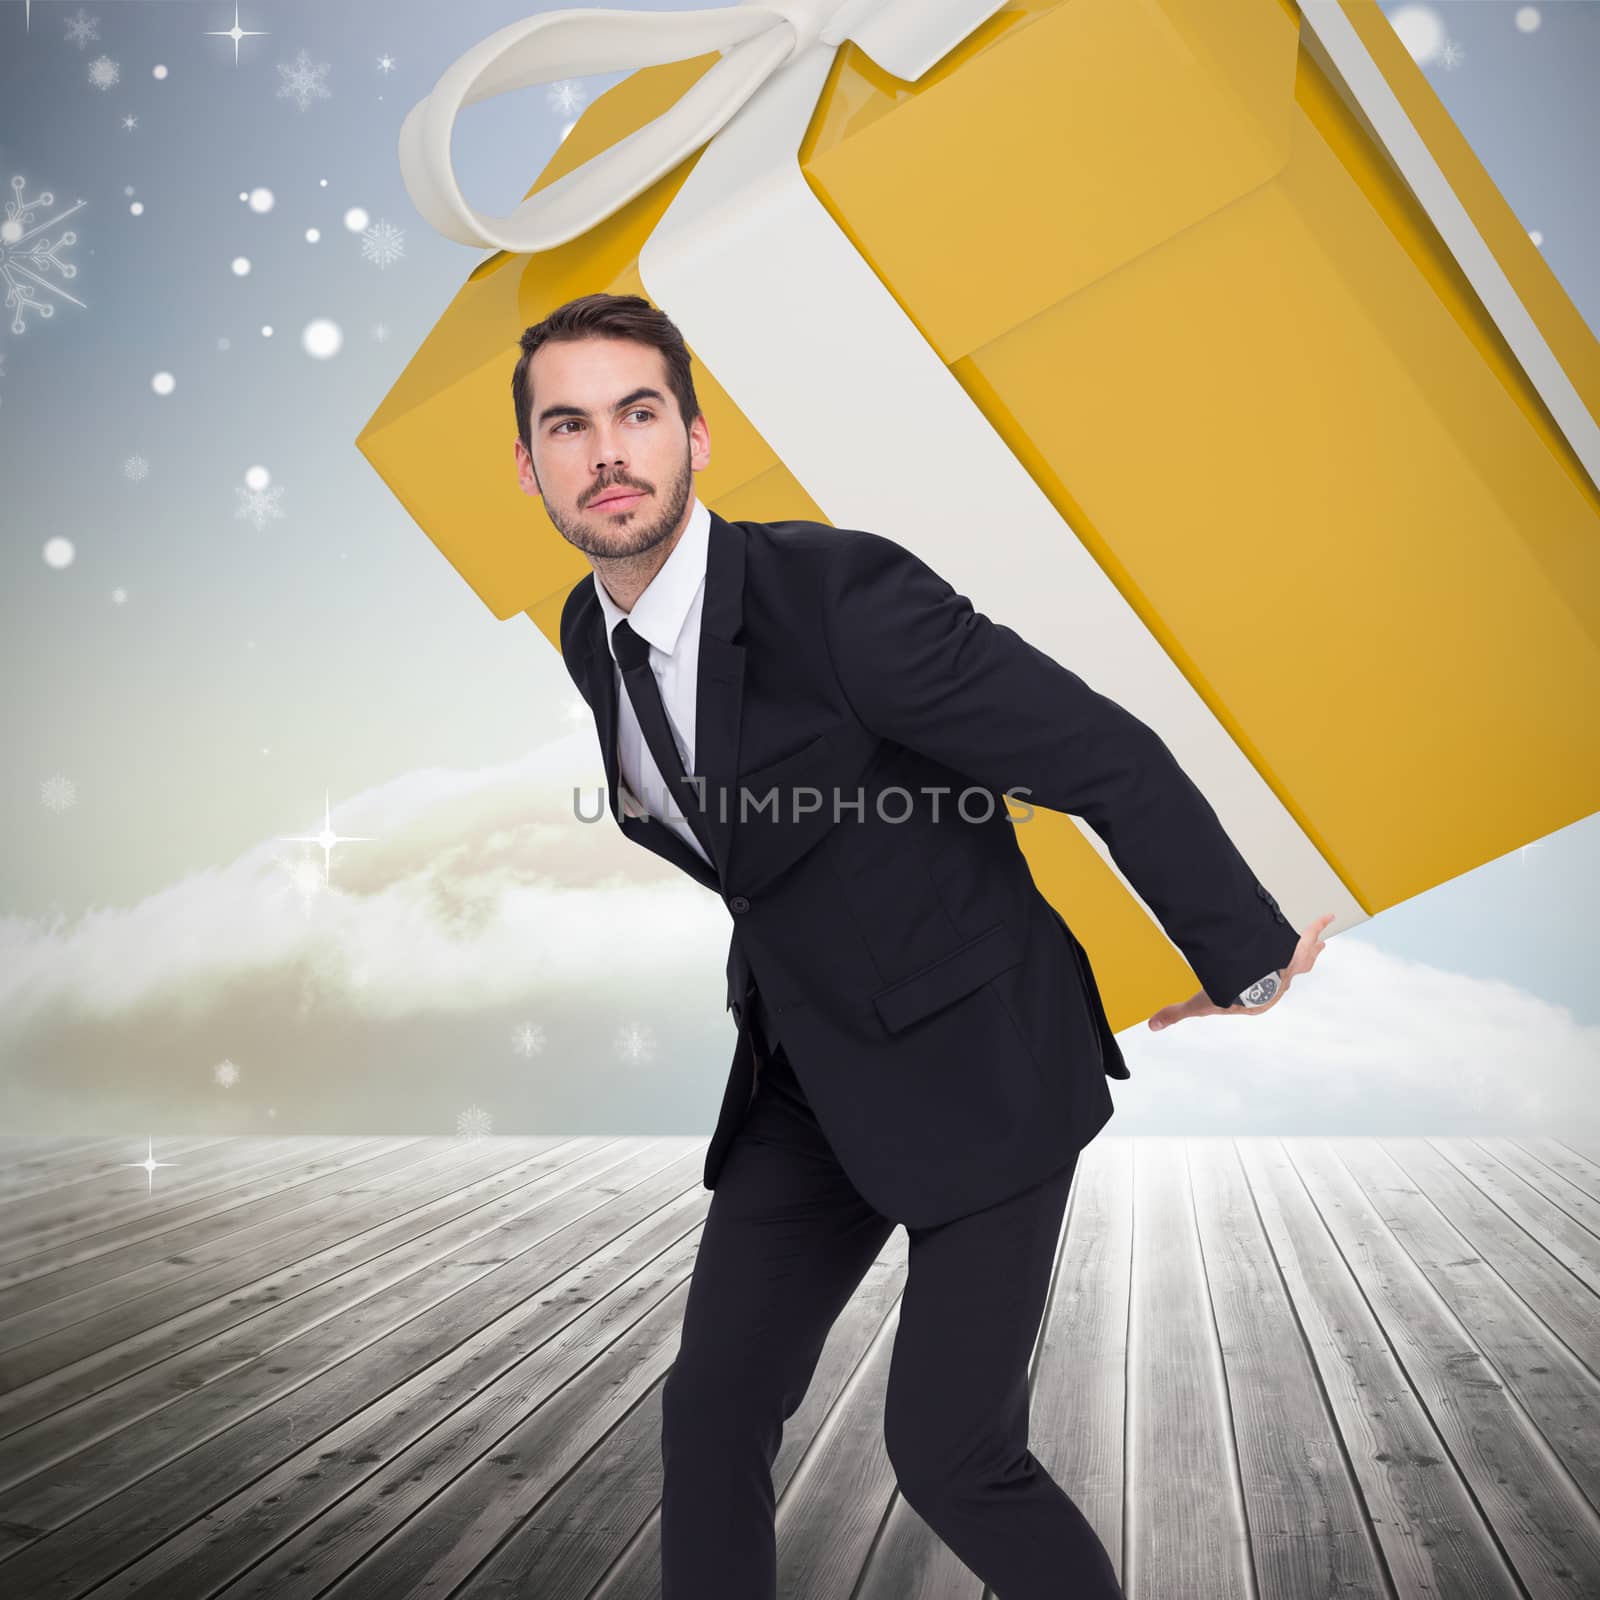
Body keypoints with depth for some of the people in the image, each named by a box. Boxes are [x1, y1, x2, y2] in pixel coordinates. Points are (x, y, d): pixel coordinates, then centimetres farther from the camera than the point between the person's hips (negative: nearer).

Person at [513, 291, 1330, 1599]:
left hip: (979, 1064, -6)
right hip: (810, 1074, 6)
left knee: (949, 1453, -1)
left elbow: (1114, 759, -20)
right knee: (711, 1410, 6)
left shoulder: (839, 590, -25)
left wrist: (1248, 961, -13)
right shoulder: (587, 637, -1)